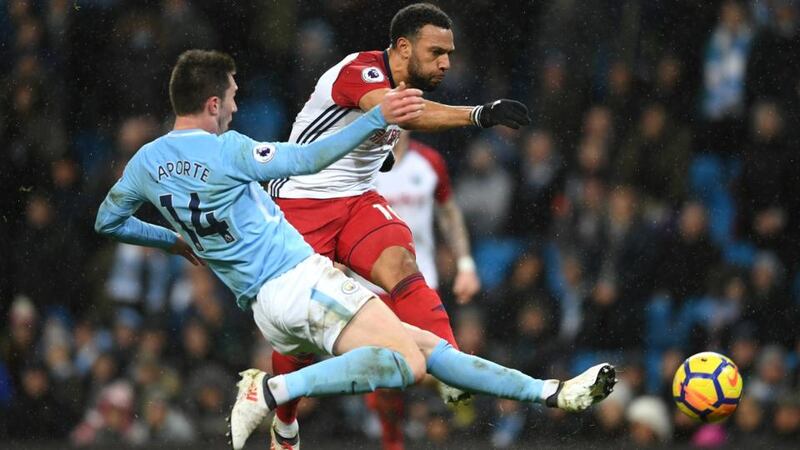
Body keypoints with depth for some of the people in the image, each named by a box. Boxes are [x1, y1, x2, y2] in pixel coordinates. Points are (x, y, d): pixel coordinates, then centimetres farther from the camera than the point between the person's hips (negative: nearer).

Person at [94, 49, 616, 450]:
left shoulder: (145, 163, 9)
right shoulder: (225, 150, -13)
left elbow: (107, 222, 21)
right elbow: (309, 160, -16)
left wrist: (178, 240, 33)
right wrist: (378, 117, -12)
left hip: (261, 307, 9)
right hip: (298, 282, -9)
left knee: (422, 344, 9)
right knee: (409, 362, -24)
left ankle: (551, 392, 7)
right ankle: (273, 389, -22)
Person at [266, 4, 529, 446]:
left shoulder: (406, 88, 7)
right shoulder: (359, 72, -20)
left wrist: (380, 153, 10)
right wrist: (479, 113, -53)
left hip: (358, 201, 6)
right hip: (300, 205, -6)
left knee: (401, 267, -24)